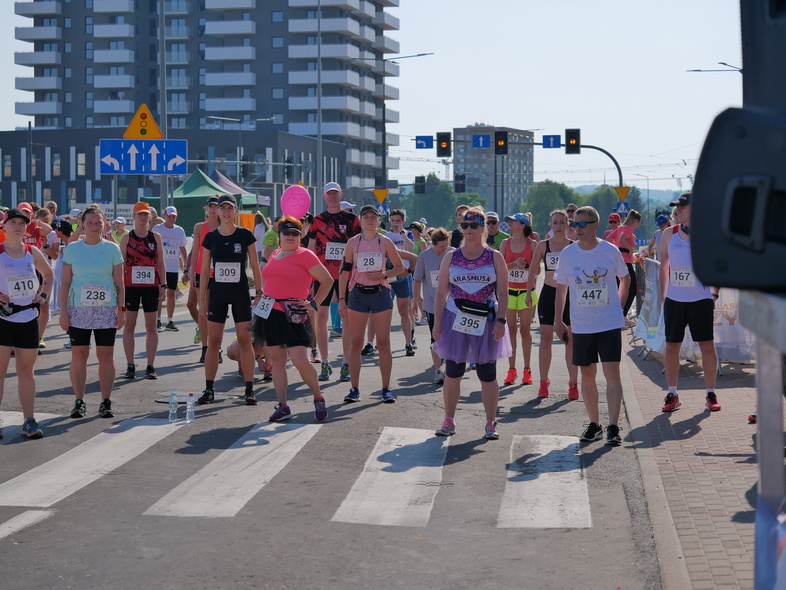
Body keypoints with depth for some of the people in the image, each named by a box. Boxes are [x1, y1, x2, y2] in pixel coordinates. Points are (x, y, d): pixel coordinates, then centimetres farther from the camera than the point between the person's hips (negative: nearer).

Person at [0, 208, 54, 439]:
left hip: (28, 317, 4)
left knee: (26, 370, 8)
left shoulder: (33, 253, 7)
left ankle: (29, 421, 12)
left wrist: (43, 295, 8)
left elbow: (48, 275, 23)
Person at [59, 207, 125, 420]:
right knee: (79, 354, 0)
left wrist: (121, 309, -1)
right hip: (78, 309, 0)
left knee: (106, 355, -1)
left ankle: (106, 402, 5)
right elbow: (65, 282, 5)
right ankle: (79, 402, 7)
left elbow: (119, 283, 5)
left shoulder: (112, 249, 4)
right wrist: (63, 310, -1)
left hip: (106, 310, 0)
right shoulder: (72, 248, 5)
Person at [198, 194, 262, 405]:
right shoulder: (211, 237, 4)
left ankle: (249, 390, 2)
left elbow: (255, 267, 2)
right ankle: (209, 390, 8)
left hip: (240, 293, -2)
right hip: (217, 293, 2)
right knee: (213, 342, 2)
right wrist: (202, 299, 4)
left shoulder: (245, 235, -1)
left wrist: (259, 293, -5)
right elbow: (204, 270, 7)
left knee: (245, 340, -2)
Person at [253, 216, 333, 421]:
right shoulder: (275, 255, 15)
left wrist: (314, 303, -5)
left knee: (300, 361, -13)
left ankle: (318, 398, 8)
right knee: (276, 360, 6)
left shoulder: (304, 255, -6)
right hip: (270, 312, 7)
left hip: (293, 315, -7)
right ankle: (282, 406, 11)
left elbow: (327, 280, -5)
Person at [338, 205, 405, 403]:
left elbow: (400, 267, 7)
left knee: (383, 343, -1)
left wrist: (384, 275, -12)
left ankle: (386, 389, 4)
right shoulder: (353, 242, 4)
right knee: (355, 343, 0)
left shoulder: (385, 242, 2)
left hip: (380, 293, -1)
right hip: (358, 294, 1)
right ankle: (354, 389, 5)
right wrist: (341, 299, -3)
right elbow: (345, 271, 3)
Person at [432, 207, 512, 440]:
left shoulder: (495, 257, 3)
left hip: (486, 323, -1)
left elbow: (503, 293, 1)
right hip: (455, 321, 1)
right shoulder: (451, 257, 6)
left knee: (487, 375, 3)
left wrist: (501, 321, -9)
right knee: (452, 373, 6)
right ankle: (449, 421, 16)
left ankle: (490, 424, 10)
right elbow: (441, 293, 6)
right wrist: (437, 322, -1)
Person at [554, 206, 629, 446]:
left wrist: (617, 305, 8)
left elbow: (625, 278, 13)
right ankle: (594, 425, 20)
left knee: (612, 373, -10)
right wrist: (558, 320, 8)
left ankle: (613, 427, -9)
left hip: (610, 324, -2)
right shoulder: (567, 254, 0)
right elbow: (561, 288, 10)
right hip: (581, 325, 3)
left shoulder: (610, 251, -5)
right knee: (587, 375, 9)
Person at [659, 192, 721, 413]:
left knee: (707, 345, 1)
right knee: (671, 346, 4)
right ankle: (672, 394, 14)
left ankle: (710, 394, 12)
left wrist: (714, 293, -5)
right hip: (674, 299, 2)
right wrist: (662, 296, 9)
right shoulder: (669, 234, 4)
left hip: (701, 299, -2)